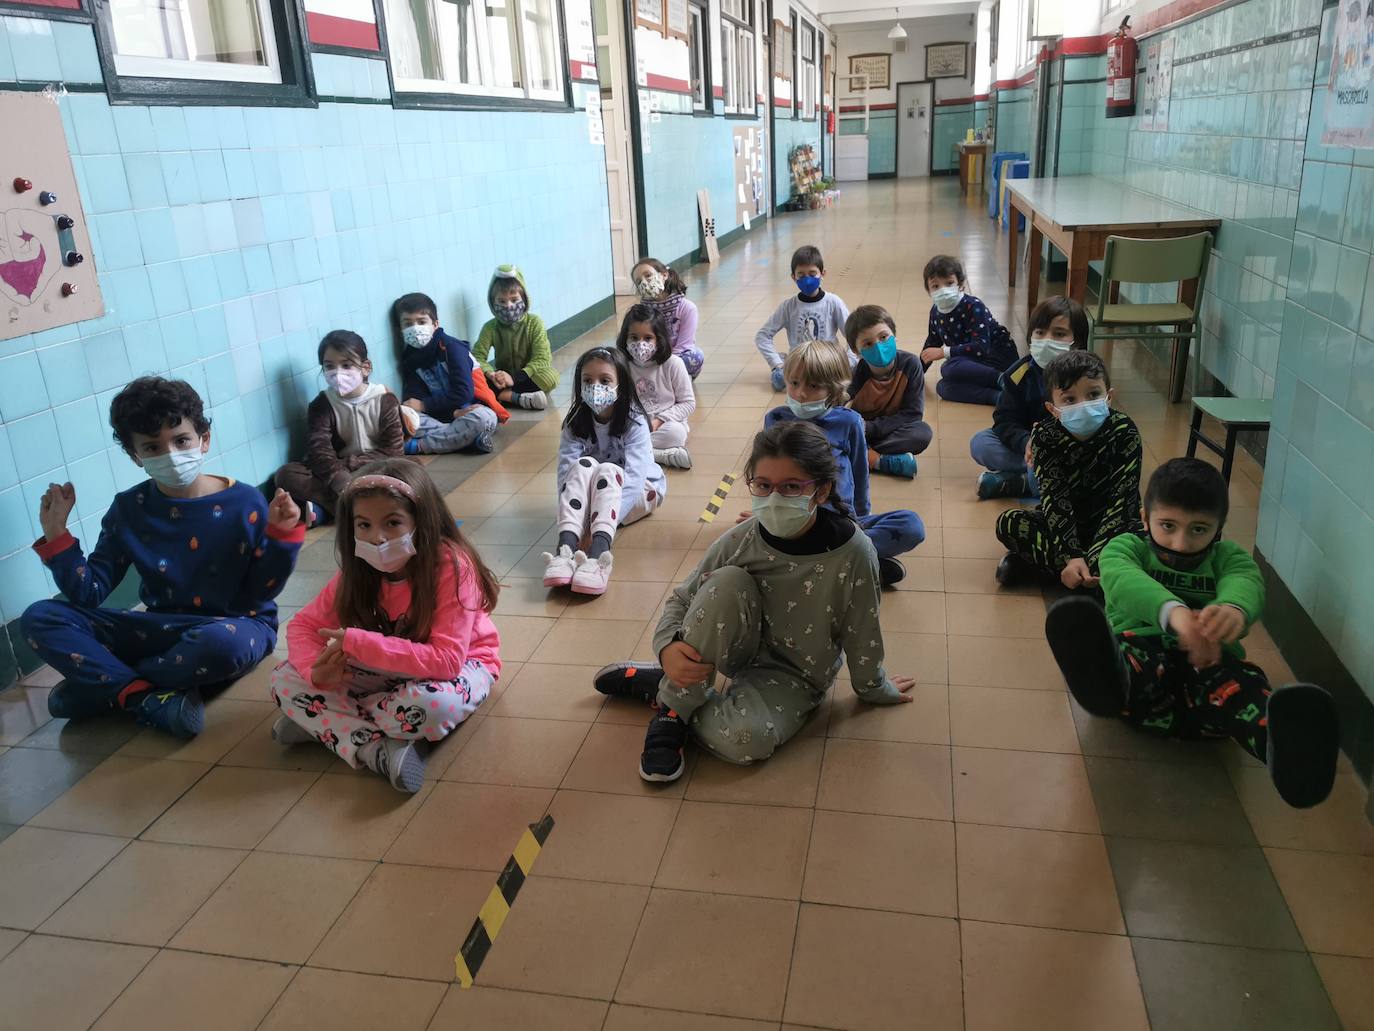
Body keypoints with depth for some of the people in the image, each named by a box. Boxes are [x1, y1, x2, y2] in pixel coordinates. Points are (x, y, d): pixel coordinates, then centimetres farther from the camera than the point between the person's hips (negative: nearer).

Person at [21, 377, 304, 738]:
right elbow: (89, 594, -2)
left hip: (236, 625, -4)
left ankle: (103, 685, -15)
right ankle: (146, 698, -23)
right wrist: (56, 535, -12)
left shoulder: (245, 503, -11)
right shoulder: (129, 509, -1)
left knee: (222, 641, -41)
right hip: (162, 628, 4)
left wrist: (281, 536, -23)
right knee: (40, 618, -8)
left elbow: (260, 593, -9)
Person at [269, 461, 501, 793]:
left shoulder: (452, 565, -30)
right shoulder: (358, 570, -13)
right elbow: (304, 625, -6)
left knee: (428, 704, -39)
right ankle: (378, 751, -22)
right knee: (285, 679, -9)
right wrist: (317, 671, -29)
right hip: (390, 667, 5)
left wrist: (357, 643, -36)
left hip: (460, 664, -5)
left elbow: (446, 660, -35)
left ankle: (324, 722, -11)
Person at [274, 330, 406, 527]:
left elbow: (393, 451, -11)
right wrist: (345, 484, -33)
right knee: (286, 475, -21)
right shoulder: (321, 405, -3)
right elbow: (319, 452, -15)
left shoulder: (384, 400, -5)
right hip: (339, 473, 1)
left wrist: (349, 463, -19)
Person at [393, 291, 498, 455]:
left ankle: (419, 446, -26)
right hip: (439, 416, 3)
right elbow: (416, 396, -4)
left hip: (469, 410, -3)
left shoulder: (451, 347, -9)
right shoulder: (409, 359, 5)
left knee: (484, 418, -38)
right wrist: (454, 412, -20)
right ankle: (465, 439, -28)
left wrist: (423, 405, -15)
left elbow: (464, 393, -16)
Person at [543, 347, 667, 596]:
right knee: (583, 465, -30)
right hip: (591, 495, 3)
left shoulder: (634, 422, -20)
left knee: (607, 471, -34)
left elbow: (633, 475, -31)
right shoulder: (576, 422, -11)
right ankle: (566, 549, -48)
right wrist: (575, 518, -38)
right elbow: (566, 470, -21)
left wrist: (605, 523, -44)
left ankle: (598, 554, -56)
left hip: (638, 491, -3)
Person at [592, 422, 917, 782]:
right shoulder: (739, 541, -18)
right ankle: (674, 701, -16)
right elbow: (681, 599, -6)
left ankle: (661, 690, -8)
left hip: (794, 676, -2)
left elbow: (862, 638, -12)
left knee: (748, 739, -34)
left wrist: (876, 690, 3)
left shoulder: (852, 554, -26)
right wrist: (668, 647, -25)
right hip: (742, 651, 2)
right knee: (728, 582, -29)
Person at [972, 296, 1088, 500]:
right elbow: (1005, 420, -8)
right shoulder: (1021, 373, -6)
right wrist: (1025, 443, -31)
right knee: (980, 442, -16)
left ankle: (1011, 482, -26)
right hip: (1028, 444, 3)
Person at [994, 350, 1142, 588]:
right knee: (1007, 523, -22)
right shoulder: (1045, 436, -16)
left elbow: (1121, 500, -23)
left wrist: (1091, 558, -33)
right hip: (1066, 523, 1)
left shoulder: (1124, 432, -18)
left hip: (1116, 525, -1)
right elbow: (1055, 500, -22)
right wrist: (1072, 557, -34)